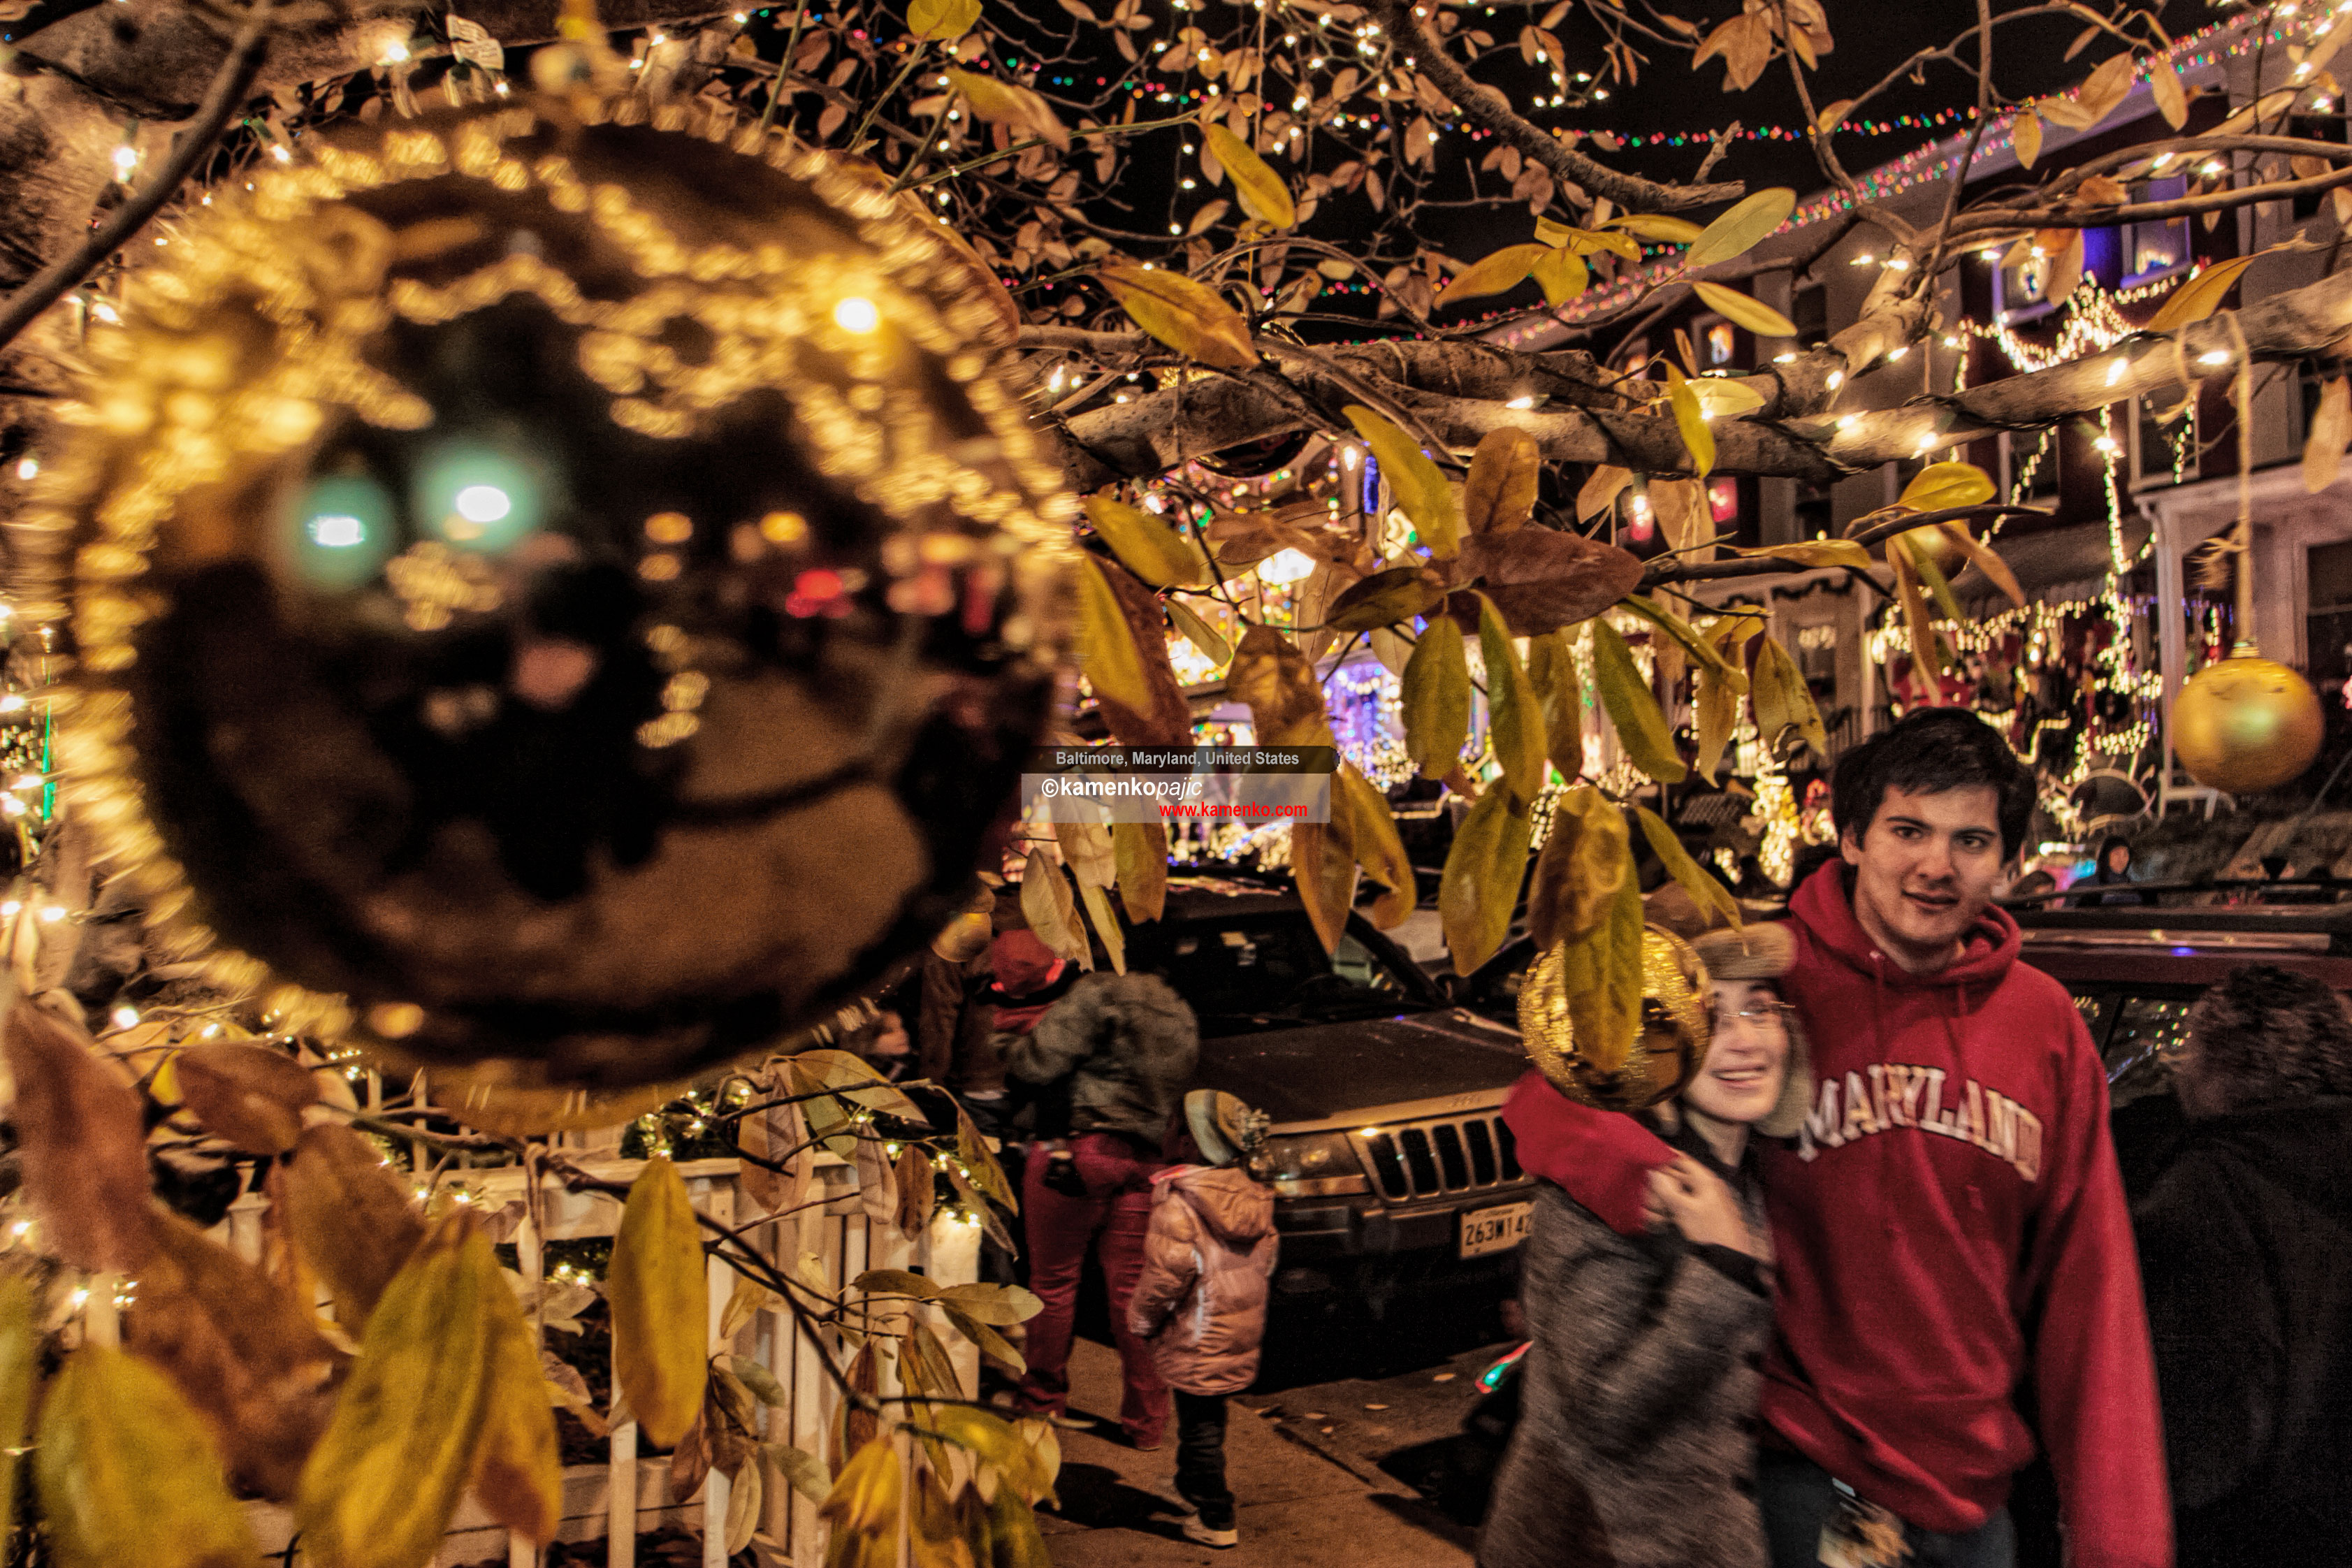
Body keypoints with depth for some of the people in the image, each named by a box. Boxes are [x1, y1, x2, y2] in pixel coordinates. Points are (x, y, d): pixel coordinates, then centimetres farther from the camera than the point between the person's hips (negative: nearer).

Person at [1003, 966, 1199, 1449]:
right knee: (1131, 1289, 10)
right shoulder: (1179, 1012, 14)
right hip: (1146, 1160, 7)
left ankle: (1043, 1400, 23)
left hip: (1080, 1150, -7)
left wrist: (1013, 1043, 5)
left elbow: (1041, 1064, -16)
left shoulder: (1097, 995, -12)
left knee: (1053, 1281, 9)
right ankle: (1146, 1419, 14)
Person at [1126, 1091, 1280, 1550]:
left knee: (1199, 1423, 4)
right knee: (1209, 1418, 24)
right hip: (1242, 1332, 8)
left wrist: (1140, 1317, -7)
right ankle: (1195, 1484, 42)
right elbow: (1265, 1261, 11)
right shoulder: (1255, 1198, 2)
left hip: (1197, 1335, -8)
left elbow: (1168, 1271, -22)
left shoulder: (1181, 1200, -21)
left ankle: (1216, 1521, 12)